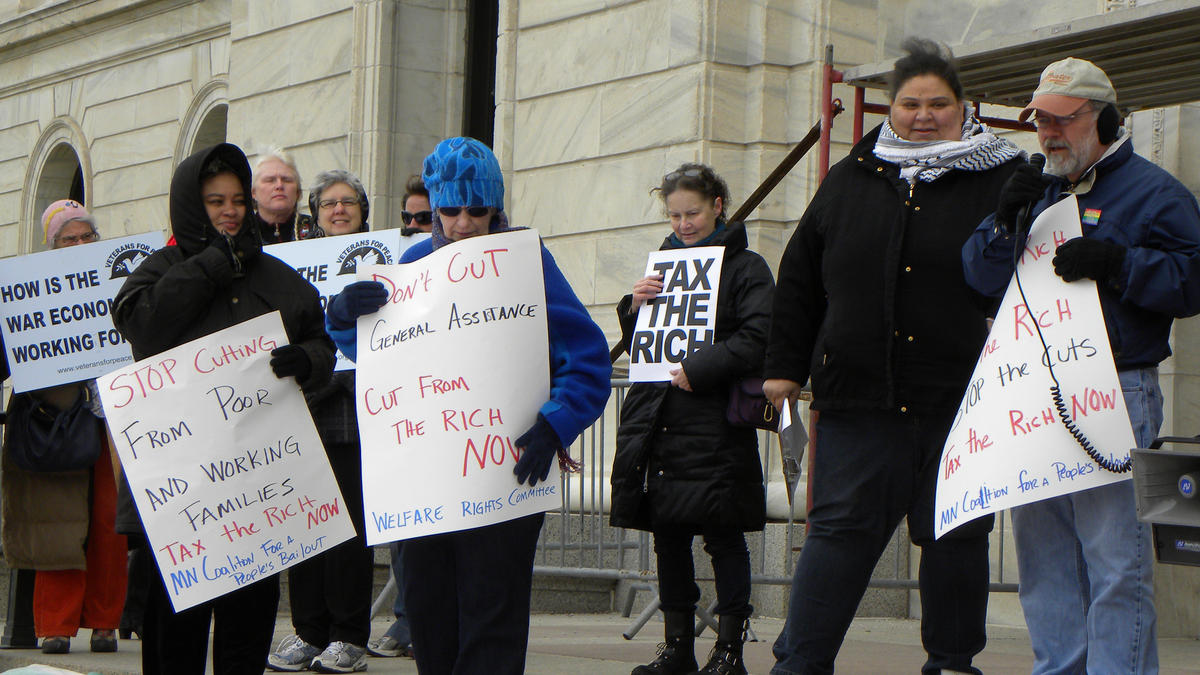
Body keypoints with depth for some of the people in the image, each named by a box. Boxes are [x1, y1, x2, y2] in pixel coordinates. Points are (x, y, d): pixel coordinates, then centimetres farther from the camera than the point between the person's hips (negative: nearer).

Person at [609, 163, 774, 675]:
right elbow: (635, 344, 22)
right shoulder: (665, 264, 19)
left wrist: (698, 368, -18)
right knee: (668, 536, 8)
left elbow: (758, 338, -12)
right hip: (658, 418, 6)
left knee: (723, 536, -4)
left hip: (715, 423, -6)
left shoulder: (745, 268, 0)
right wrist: (634, 308, 2)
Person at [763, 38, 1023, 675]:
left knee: (956, 537, 6)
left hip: (961, 400, -1)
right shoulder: (849, 181, 12)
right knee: (841, 528, 1)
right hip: (858, 396, 1)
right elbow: (797, 281, 16)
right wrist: (784, 365, 12)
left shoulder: (1002, 180, 3)